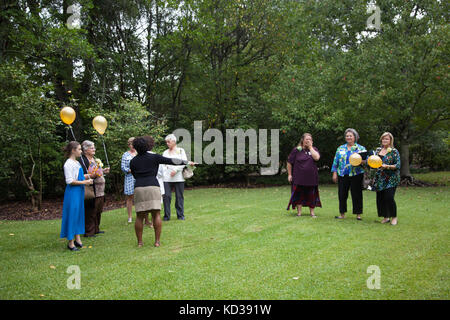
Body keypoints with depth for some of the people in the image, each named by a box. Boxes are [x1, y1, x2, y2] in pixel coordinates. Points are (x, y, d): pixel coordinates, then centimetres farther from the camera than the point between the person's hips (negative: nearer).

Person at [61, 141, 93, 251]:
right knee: (72, 215, -3)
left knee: (79, 214, 13)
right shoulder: (68, 164, -14)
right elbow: (69, 181, -19)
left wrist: (84, 177, 7)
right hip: (72, 192, -9)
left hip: (79, 192, 9)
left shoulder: (77, 163, 13)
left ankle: (77, 239, 22)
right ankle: (70, 243, 5)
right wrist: (84, 182, -18)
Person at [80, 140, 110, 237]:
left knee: (98, 211, 14)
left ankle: (96, 229, 25)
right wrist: (92, 176, -29)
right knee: (90, 212, -5)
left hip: (99, 190, 9)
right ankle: (88, 232, 3)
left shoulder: (94, 159, 18)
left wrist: (103, 171, 12)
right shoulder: (82, 160, -10)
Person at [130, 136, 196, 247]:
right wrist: (187, 162, 13)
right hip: (153, 187, -2)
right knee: (156, 215, 4)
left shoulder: (133, 161, 10)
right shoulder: (154, 157, 4)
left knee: (139, 216, 8)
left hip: (139, 188, 2)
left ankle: (139, 242, 12)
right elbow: (171, 161, 5)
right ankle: (157, 241, 4)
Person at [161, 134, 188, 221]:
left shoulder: (181, 150, 10)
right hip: (167, 177, 2)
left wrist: (176, 169, -13)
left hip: (178, 177, -2)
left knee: (179, 196, 1)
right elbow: (162, 164, 13)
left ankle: (180, 215, 10)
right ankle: (166, 216, 3)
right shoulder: (165, 152, 18)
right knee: (166, 196, -4)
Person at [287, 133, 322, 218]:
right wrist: (289, 174, -1)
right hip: (299, 178, -2)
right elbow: (289, 162, 3)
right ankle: (299, 212, 13)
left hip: (311, 177, 2)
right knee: (299, 195, 2)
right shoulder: (296, 150, 1)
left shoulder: (313, 149, 7)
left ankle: (312, 212, 19)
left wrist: (310, 147, -9)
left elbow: (316, 157, -14)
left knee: (311, 195, 7)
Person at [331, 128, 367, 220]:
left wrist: (361, 161, -21)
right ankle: (342, 214, 15)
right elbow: (335, 161, 11)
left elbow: (366, 160, 0)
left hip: (356, 175, -2)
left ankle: (358, 214, 10)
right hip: (343, 175, 2)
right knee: (342, 194, 4)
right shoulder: (340, 148, 12)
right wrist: (334, 173, 4)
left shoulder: (361, 148, 6)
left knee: (357, 194, 1)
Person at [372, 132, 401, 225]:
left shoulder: (394, 151, -4)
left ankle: (394, 217, 5)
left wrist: (387, 166, -21)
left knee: (389, 197, -12)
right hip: (380, 178, 5)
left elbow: (398, 165, -9)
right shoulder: (378, 150, 13)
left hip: (391, 179, -5)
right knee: (380, 198, 3)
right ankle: (386, 217, 17)